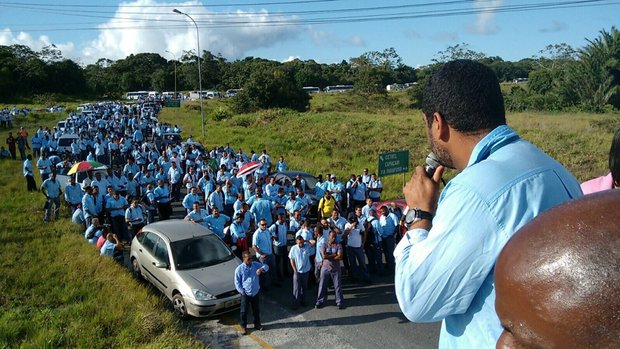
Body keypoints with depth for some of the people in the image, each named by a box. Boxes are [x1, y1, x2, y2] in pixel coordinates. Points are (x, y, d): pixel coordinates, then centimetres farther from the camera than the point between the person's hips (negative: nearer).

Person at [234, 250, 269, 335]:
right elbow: (237, 282, -8)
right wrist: (242, 292, -13)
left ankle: (257, 324, 39)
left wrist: (262, 269, -29)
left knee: (256, 309, 18)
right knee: (244, 311, 10)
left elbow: (266, 266, -7)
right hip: (246, 294, -3)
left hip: (256, 292, 3)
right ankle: (243, 326, 29)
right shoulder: (239, 269, -14)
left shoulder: (256, 264, -6)